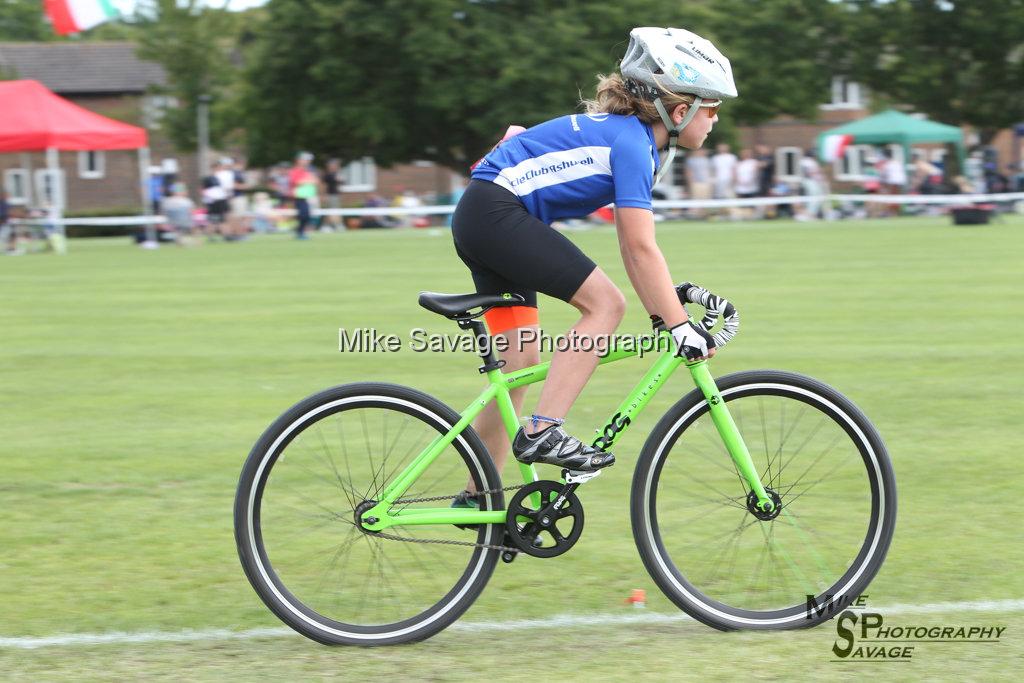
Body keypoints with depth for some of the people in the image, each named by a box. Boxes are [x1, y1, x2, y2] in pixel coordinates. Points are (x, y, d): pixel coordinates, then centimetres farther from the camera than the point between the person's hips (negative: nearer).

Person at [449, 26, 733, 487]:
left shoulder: (629, 134, 14)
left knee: (520, 361, 9)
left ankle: (477, 499, 15)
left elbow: (629, 246, 18)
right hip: (497, 212, -10)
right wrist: (680, 326, -19)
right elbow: (642, 248, -20)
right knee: (605, 304, -15)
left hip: (478, 223, 10)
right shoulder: (632, 142, -16)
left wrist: (663, 313, 15)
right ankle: (542, 432, -17)